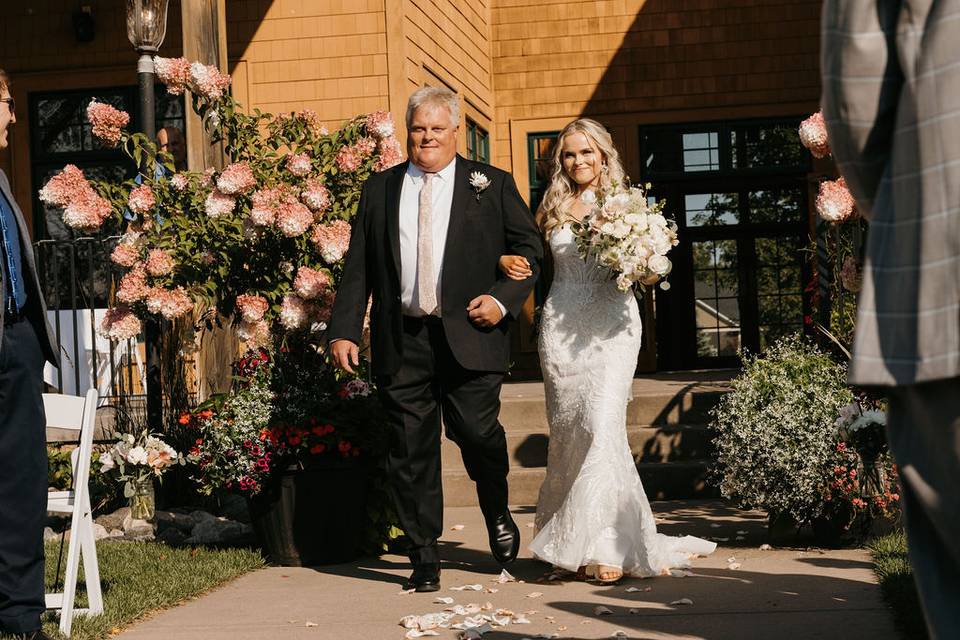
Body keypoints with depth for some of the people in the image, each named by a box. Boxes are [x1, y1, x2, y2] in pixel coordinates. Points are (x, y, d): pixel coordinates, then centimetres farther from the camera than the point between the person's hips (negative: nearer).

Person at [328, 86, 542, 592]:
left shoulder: (491, 185, 8)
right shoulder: (379, 189, 13)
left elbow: (528, 247, 9)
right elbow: (357, 266, 11)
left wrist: (504, 299, -7)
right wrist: (343, 329, 3)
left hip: (468, 335, -2)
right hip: (400, 341, 2)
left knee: (476, 432, -6)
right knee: (410, 451, 2)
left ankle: (498, 516, 27)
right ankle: (424, 558, 12)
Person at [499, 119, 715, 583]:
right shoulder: (553, 211, 12)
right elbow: (531, 260, 17)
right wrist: (507, 261, -3)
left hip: (610, 325, -2)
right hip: (561, 327, 2)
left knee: (602, 426, -13)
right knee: (567, 431, 2)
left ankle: (600, 543, -8)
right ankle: (579, 540, 12)